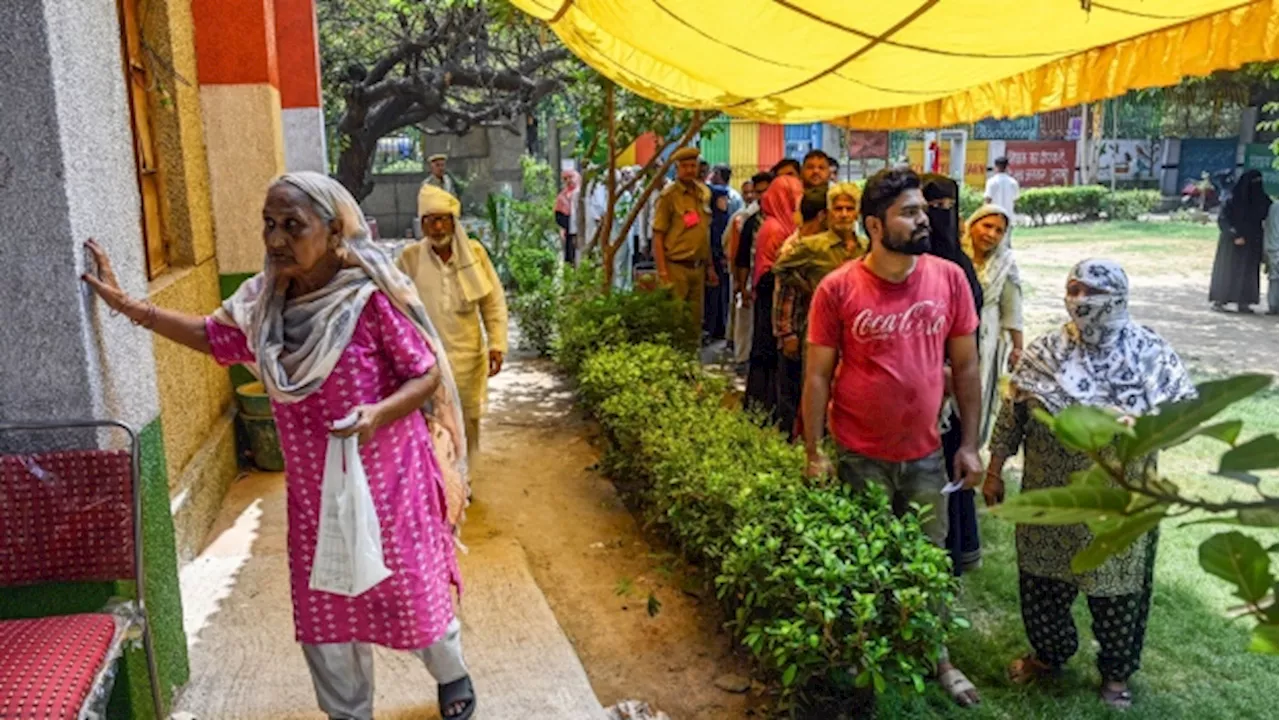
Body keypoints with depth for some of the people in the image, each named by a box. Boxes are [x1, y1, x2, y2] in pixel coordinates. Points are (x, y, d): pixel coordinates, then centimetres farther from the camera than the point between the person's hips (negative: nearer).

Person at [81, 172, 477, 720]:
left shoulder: (370, 297, -20)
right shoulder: (262, 302, -3)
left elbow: (429, 372, -14)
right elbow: (212, 335, 16)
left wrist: (379, 413, -30)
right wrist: (122, 302, 14)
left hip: (387, 482, -5)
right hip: (313, 491, 5)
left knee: (412, 593, 13)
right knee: (322, 610, 16)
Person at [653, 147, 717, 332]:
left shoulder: (703, 193, 11)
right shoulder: (668, 196, -7)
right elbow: (657, 237, -10)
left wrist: (710, 267, 16)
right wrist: (663, 274, -15)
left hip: (698, 268, 6)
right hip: (676, 268, -6)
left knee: (695, 320, 11)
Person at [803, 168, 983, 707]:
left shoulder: (949, 278, -5)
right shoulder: (837, 289, -13)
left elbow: (965, 366, 2)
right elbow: (817, 375, -8)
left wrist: (970, 444, 2)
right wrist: (813, 453, -8)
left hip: (926, 453, 3)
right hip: (859, 456, -2)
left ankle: (938, 658, 39)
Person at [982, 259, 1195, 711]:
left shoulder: (1150, 354, -8)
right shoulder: (1045, 351, -3)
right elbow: (1012, 413, 1)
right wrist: (994, 470, 2)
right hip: (1049, 495, 2)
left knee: (1115, 588, 13)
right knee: (1041, 578, 15)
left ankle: (1116, 671, 37)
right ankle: (1049, 652, 41)